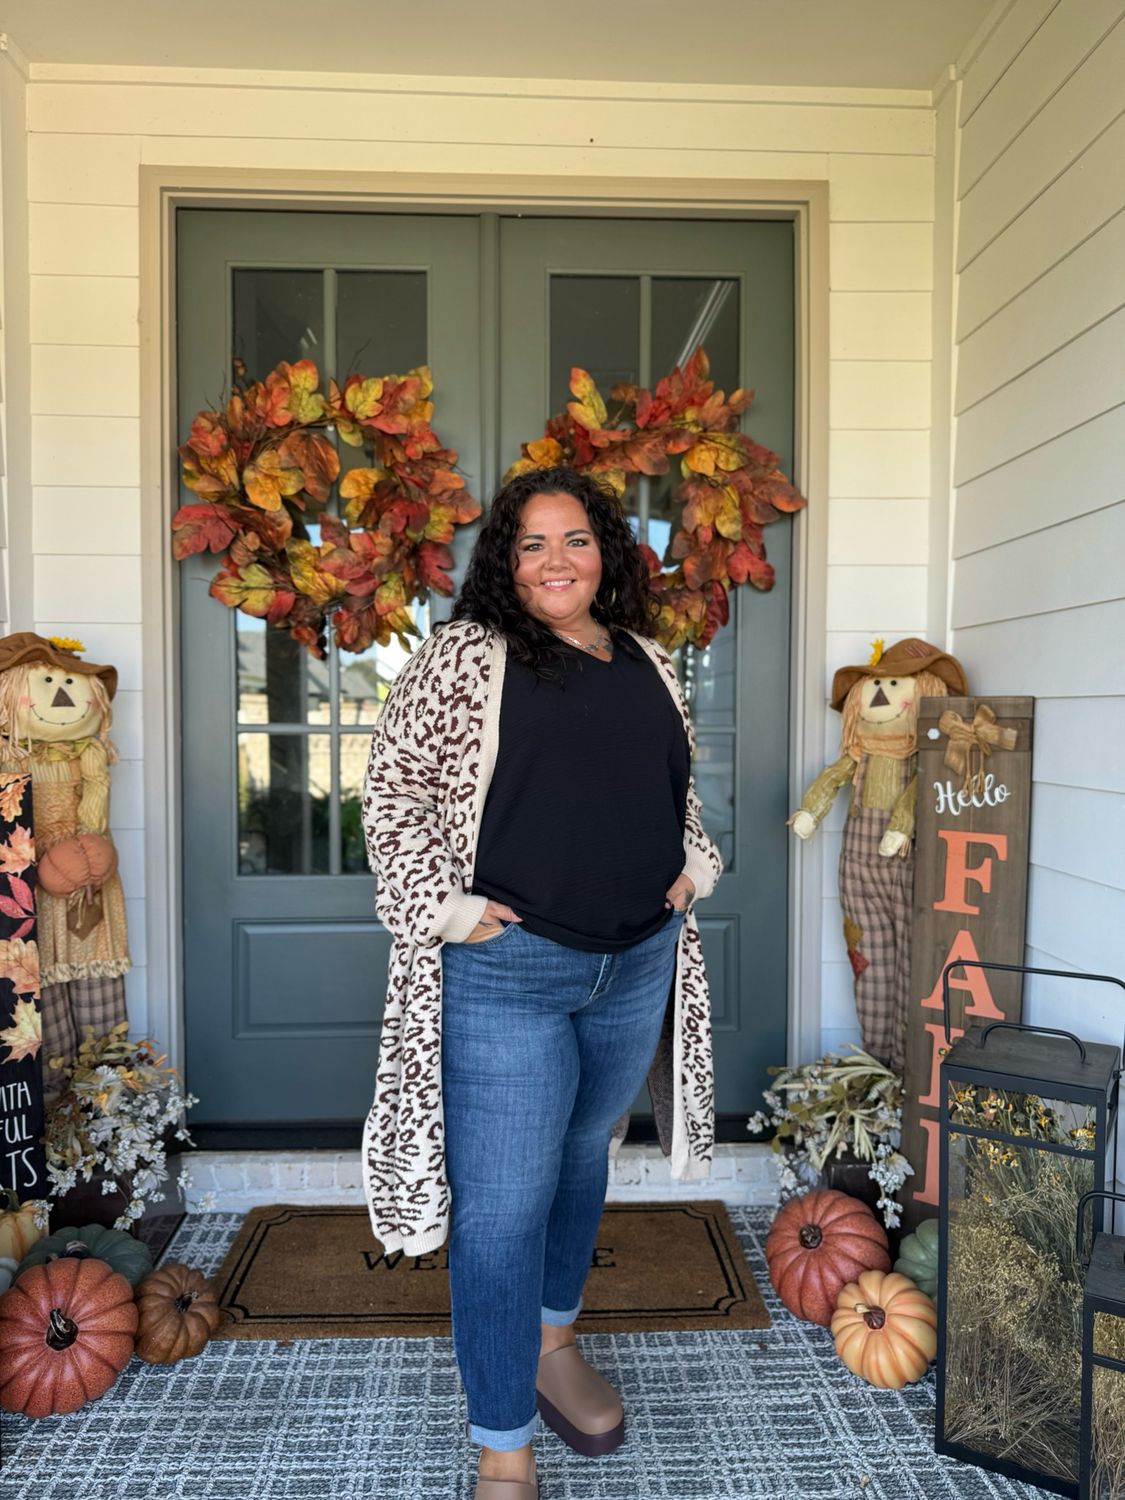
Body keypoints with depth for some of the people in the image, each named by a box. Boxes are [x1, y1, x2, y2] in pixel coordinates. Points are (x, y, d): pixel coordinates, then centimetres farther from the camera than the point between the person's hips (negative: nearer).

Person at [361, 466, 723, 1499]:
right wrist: (445, 907, -14)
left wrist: (691, 869, 8)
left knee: (583, 1160, 23)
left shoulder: (651, 664, 10)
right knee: (503, 1208, 1)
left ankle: (553, 1341, 48)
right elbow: (396, 783, -8)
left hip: (639, 967, 6)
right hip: (507, 971, -5)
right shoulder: (465, 655, -7)